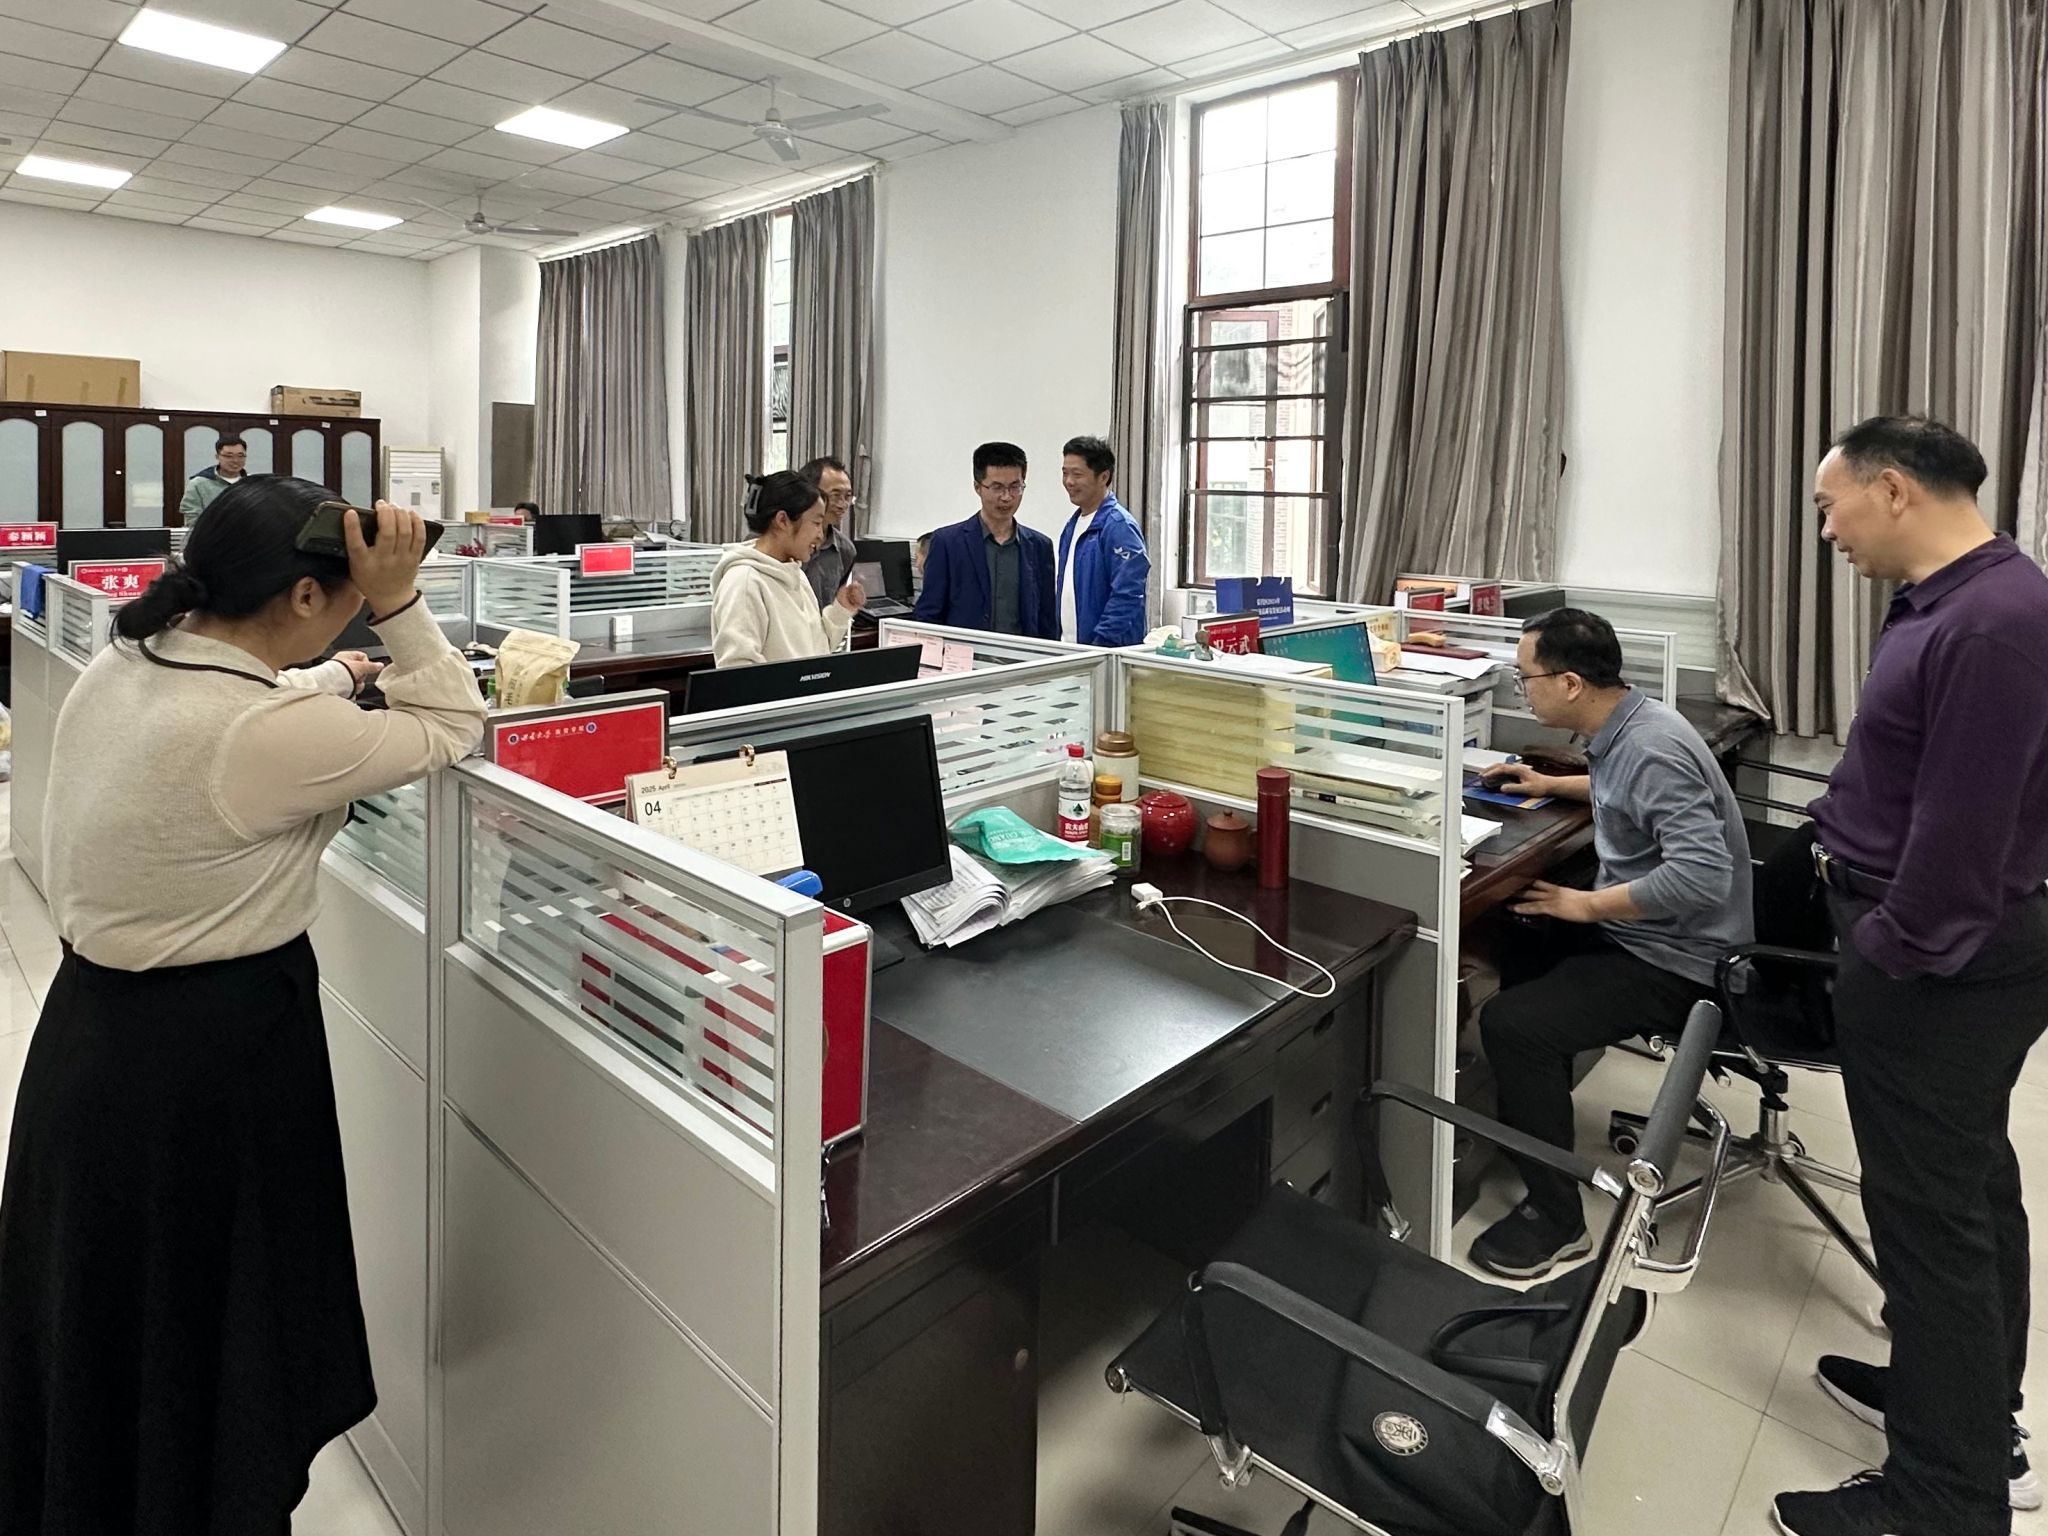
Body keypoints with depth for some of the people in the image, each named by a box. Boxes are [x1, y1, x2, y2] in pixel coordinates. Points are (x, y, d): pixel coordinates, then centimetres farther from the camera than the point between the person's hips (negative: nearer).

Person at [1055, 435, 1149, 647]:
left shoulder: (1120, 526, -13)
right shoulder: (1072, 526, 13)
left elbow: (1127, 596, -19)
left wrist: (1100, 645, -21)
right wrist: (1060, 639, 11)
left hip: (1111, 652, -8)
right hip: (1070, 648, 8)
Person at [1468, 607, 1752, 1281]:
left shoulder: (1653, 750, -26)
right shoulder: (1623, 728, 4)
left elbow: (1702, 874, -35)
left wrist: (1587, 905, -26)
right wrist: (1552, 785, 20)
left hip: (1676, 960, -10)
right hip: (1636, 931, 11)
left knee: (1511, 1023, -21)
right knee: (1510, 959, 19)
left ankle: (1556, 1218, -6)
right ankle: (1522, 1122, 32)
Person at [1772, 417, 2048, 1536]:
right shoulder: (1945, 601, 8)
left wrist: (1891, 950, -17)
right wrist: (1838, 835, 11)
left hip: (1937, 965, -10)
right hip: (1945, 950, 10)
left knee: (1929, 1213, 1)